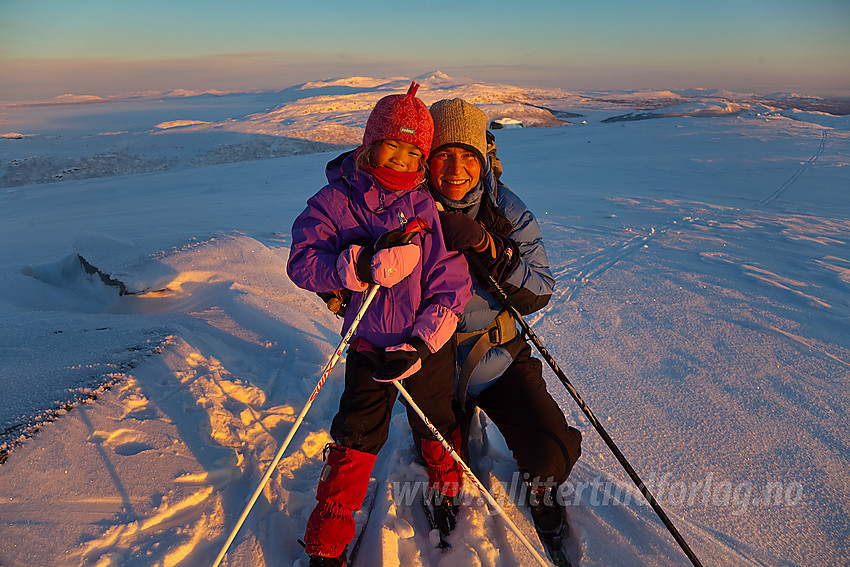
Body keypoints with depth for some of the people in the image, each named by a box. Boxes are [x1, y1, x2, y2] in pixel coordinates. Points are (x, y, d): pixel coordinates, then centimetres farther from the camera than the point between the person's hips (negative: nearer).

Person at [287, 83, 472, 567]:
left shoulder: (428, 205, -7)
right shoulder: (336, 200, -8)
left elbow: (451, 285, -7)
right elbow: (302, 262, -19)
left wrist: (422, 343, -19)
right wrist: (366, 265, -33)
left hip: (429, 346, 2)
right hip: (369, 347, -1)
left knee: (438, 430, 19)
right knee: (356, 441, 3)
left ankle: (448, 492, 52)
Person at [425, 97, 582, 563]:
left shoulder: (506, 211, -8)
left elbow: (537, 296, -13)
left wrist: (486, 246, -28)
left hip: (499, 357, 0)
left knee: (552, 452, -12)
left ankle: (541, 487, 26)